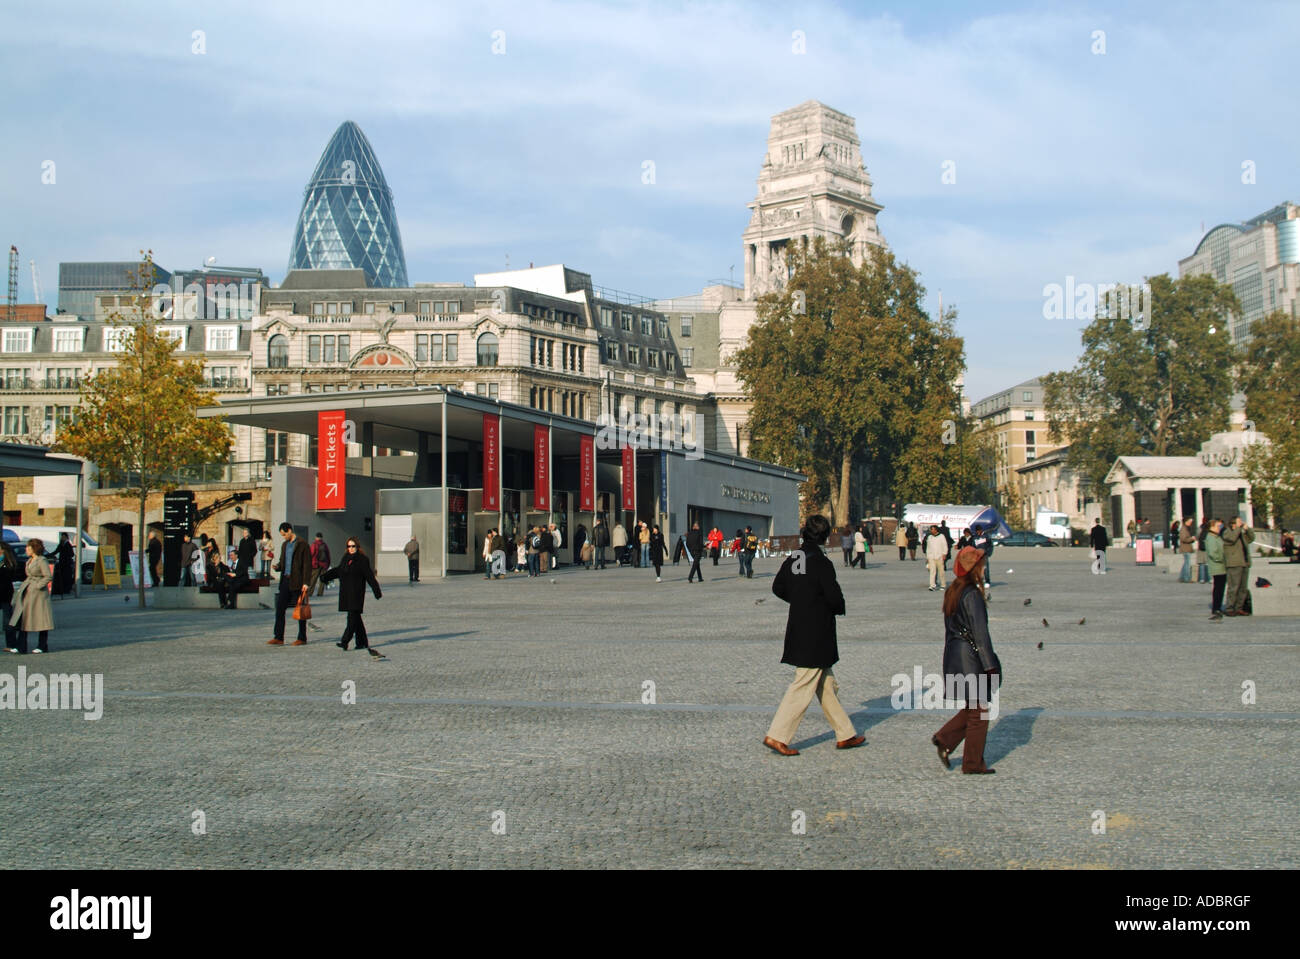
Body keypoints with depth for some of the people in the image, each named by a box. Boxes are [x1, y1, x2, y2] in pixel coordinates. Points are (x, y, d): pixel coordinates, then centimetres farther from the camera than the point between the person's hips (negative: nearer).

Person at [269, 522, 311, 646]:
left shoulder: (302, 545, -8)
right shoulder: (284, 545, 15)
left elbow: (307, 565, -11)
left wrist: (305, 583, -17)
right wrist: (277, 566, 1)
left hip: (297, 582, -7)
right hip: (285, 581, 7)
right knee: (280, 608, 3)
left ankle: (302, 638, 7)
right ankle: (278, 638, 7)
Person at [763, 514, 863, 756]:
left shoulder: (792, 558, 5)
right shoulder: (821, 563, -17)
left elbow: (778, 587, 12)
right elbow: (834, 598, -18)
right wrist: (839, 608, 4)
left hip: (798, 628, 9)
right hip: (816, 634, -9)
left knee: (826, 684, 15)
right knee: (804, 686, -3)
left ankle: (845, 734, 23)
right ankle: (776, 736, -3)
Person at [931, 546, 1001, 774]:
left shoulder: (951, 592, 9)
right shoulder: (972, 595, -18)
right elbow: (980, 633, -18)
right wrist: (990, 665, -14)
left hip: (953, 655, 9)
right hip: (970, 657, -8)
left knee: (972, 708, 19)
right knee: (979, 711, 3)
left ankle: (944, 739, 11)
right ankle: (973, 763, 10)